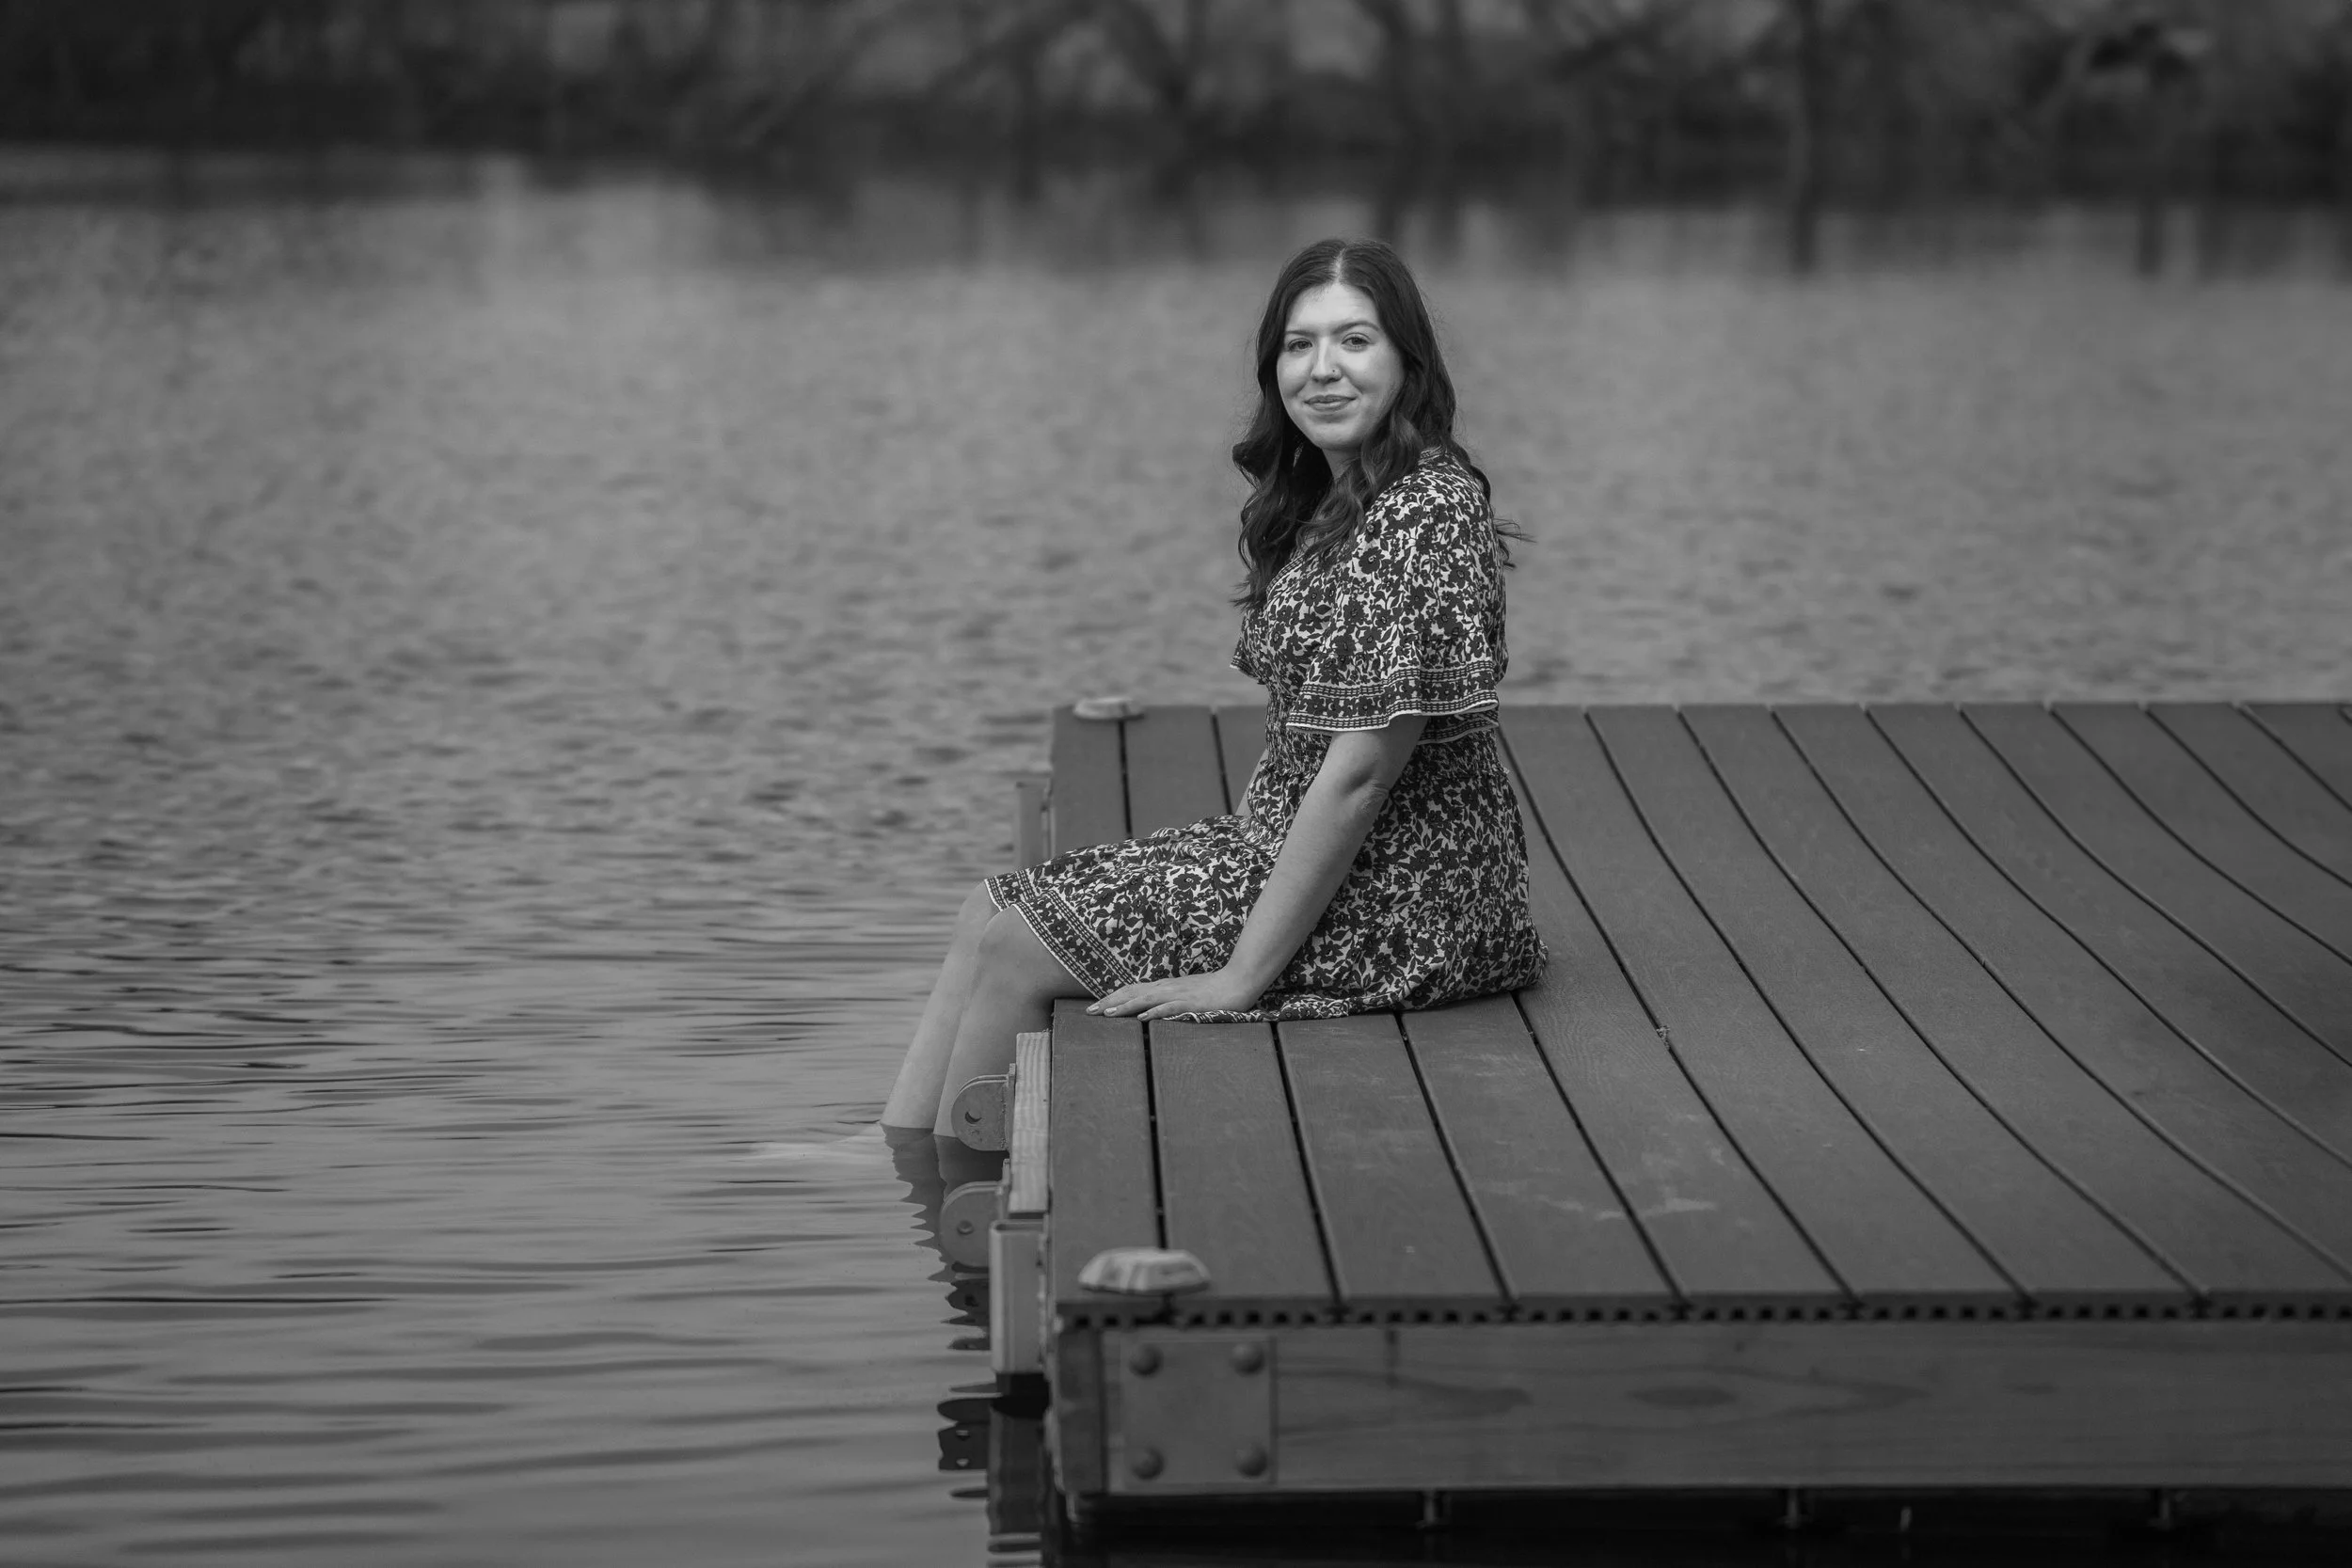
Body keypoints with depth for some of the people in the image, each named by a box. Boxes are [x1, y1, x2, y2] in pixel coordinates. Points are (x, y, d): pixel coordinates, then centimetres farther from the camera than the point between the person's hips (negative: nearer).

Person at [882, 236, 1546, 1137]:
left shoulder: (1426, 514, -20)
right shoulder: (1325, 500, 12)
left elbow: (1363, 769, -23)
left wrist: (1243, 974, -22)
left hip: (1393, 896, -10)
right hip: (1290, 843, 10)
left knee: (1017, 946, -8)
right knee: (993, 910, 6)